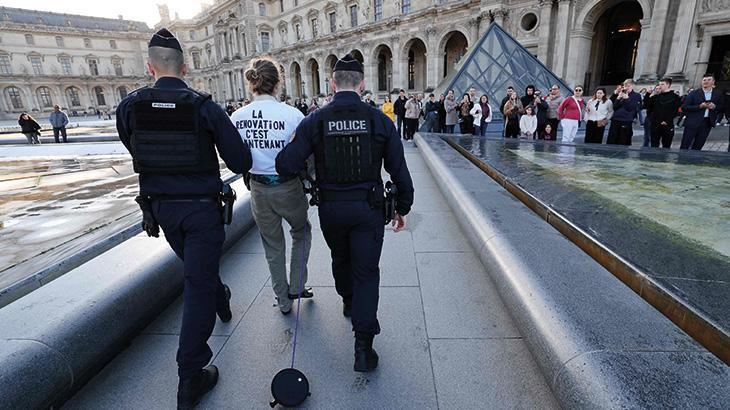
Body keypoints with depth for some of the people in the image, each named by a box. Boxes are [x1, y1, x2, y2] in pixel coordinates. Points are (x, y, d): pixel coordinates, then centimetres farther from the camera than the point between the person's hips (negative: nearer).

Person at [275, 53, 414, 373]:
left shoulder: (315, 121, -7)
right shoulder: (380, 120, -4)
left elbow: (286, 165, -12)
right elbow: (399, 171, -2)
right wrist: (402, 209, 10)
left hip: (330, 208, 1)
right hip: (368, 208, -1)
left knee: (341, 258, 26)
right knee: (366, 272, 7)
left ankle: (349, 302, 52)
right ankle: (363, 347, 7)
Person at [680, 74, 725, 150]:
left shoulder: (718, 94, 9)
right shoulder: (694, 93, -1)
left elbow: (722, 108, 13)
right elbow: (684, 107, -7)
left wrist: (715, 107, -8)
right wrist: (699, 106, -17)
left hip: (707, 123, 3)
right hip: (692, 122, -3)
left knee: (697, 147, 7)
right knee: (684, 147, -6)